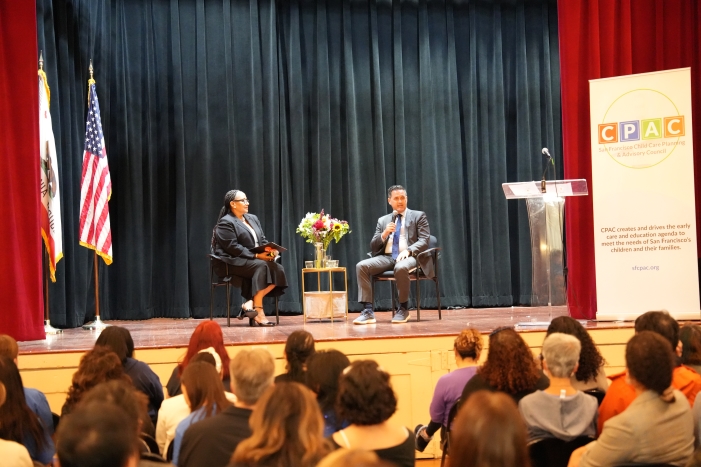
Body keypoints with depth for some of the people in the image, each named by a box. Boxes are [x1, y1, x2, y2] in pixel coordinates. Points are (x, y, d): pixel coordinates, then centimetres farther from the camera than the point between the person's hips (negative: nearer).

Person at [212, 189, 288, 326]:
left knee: (278, 269, -20)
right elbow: (232, 247, -17)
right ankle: (258, 312, -35)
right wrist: (255, 255, -23)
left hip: (255, 260, 8)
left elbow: (263, 240, 18)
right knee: (261, 266, -34)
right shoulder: (225, 223, -6)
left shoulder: (253, 219, 20)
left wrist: (271, 249, -6)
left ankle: (251, 302, -23)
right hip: (232, 262, -8)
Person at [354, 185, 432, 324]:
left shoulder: (418, 216, 10)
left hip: (409, 256, -4)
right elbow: (373, 247, 14)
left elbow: (424, 241, -2)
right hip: (387, 257, 4)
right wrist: (385, 234, -6)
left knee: (401, 267, -40)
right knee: (362, 266, -24)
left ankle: (403, 309, -20)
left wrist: (408, 250, -21)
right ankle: (368, 311, -26)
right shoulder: (383, 220, 20)